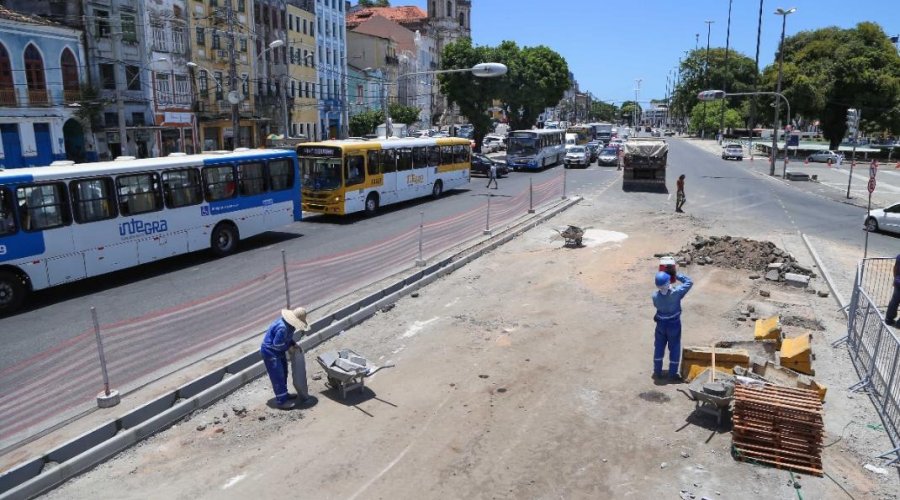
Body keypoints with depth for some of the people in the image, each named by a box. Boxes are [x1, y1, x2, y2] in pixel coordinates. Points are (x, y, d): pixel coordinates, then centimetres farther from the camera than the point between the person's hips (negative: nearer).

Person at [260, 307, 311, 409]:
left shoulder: (289, 323, -3)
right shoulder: (282, 327, -34)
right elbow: (277, 344, -27)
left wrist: (294, 344, -1)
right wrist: (289, 348, -14)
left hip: (278, 351, 10)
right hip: (270, 352, -10)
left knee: (284, 373, 19)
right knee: (278, 376, -3)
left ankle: (284, 394, 35)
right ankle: (281, 401, 7)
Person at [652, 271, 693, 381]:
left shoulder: (655, 296, -19)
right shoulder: (676, 293, -26)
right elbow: (689, 282, -13)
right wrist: (677, 275, -4)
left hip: (661, 324, 2)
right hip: (674, 324, -2)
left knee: (659, 348, 16)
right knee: (674, 349, 12)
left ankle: (657, 372, 23)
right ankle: (673, 374, 18)